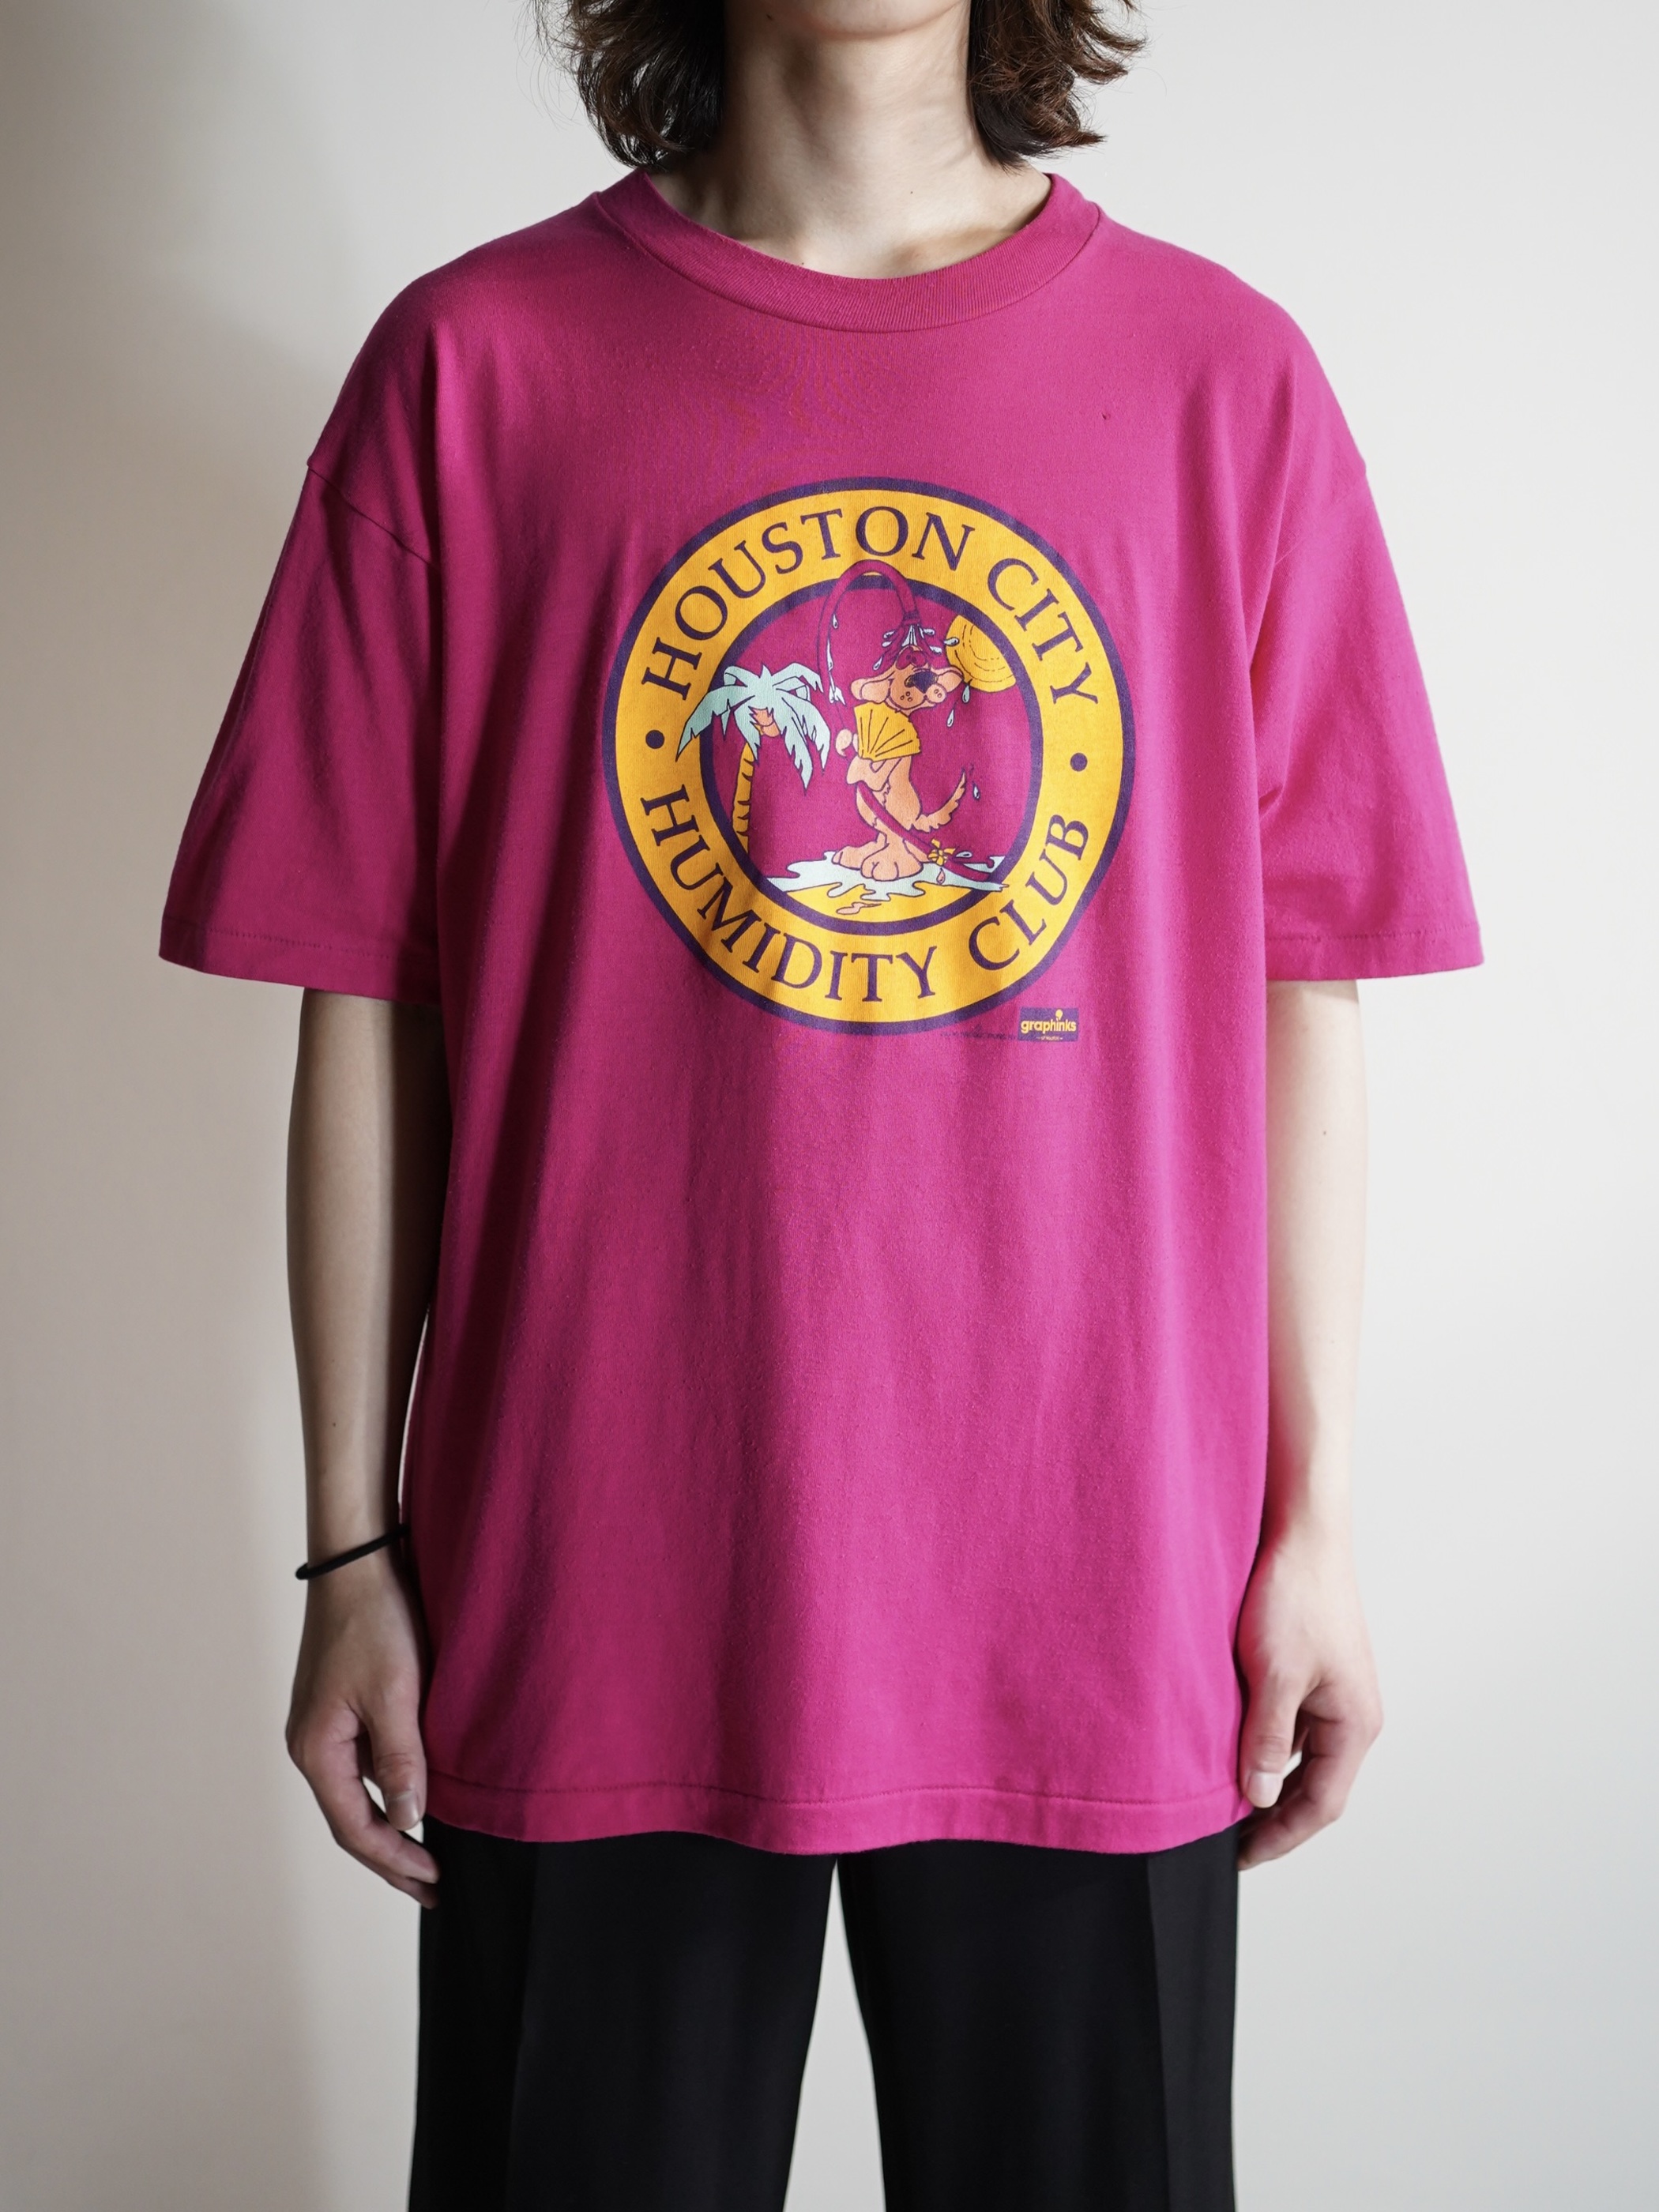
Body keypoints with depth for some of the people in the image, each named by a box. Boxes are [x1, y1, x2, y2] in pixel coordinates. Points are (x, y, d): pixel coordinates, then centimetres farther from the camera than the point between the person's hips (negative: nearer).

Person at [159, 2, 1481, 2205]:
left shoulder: (1225, 376, 2)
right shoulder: (476, 364, 0)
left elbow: (1299, 996, 4)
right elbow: (371, 1007, 1)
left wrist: (1315, 1523, 3)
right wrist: (354, 1549, 2)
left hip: (1093, 1608, 1)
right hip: (597, 1604, 0)